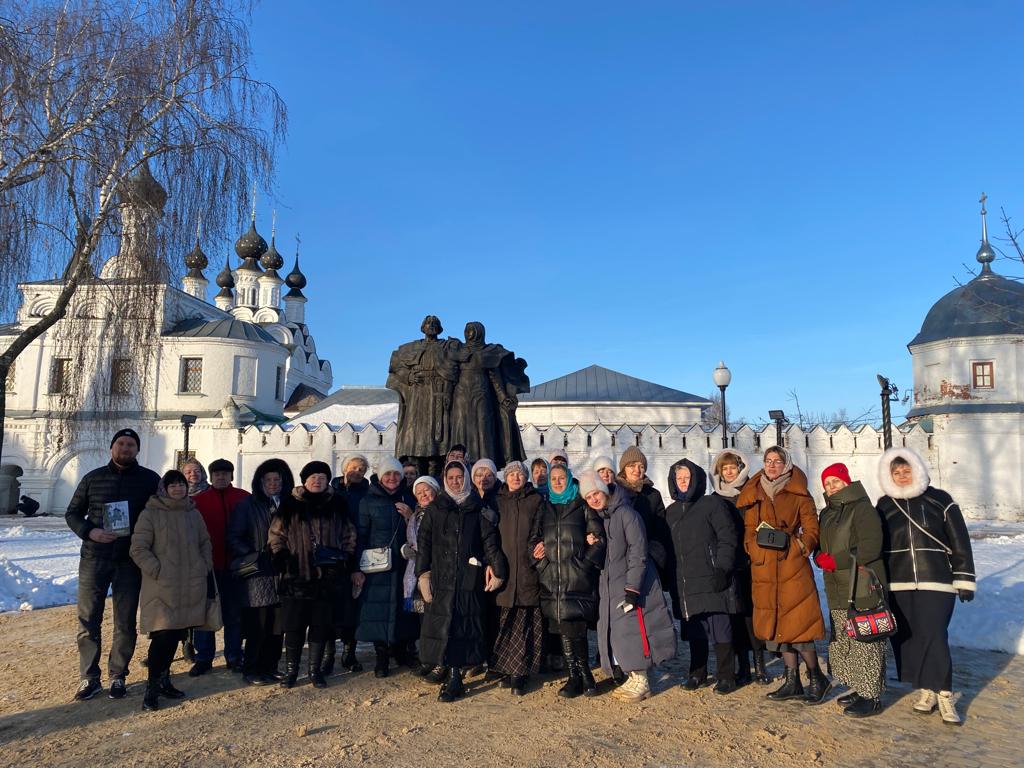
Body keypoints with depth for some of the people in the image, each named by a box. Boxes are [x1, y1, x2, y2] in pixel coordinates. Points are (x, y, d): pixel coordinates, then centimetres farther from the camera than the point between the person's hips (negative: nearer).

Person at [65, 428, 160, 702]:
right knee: (88, 620, 3)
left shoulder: (150, 479, 3)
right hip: (94, 559, 1)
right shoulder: (93, 478, 7)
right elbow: (72, 513, 10)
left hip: (130, 561, -1)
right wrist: (89, 532, -10)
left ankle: (117, 676, 17)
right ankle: (89, 678, 15)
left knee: (125, 623, 5)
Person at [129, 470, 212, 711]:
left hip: (190, 588, 5)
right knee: (163, 635, -8)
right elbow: (138, 549, -7)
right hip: (161, 589, -5)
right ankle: (152, 686, 6)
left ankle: (163, 679, 27)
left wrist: (205, 568, 9)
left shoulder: (194, 514, 11)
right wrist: (157, 571, -13)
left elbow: (205, 543, 20)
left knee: (176, 634, 11)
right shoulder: (150, 514, -5)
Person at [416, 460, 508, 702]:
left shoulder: (478, 509, 8)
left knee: (463, 625, -4)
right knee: (441, 623, -3)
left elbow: (490, 541, 3)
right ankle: (444, 668, 6)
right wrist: (423, 573, -3)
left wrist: (497, 570, -6)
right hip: (440, 576, 1)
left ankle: (454, 677, 1)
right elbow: (424, 542, 7)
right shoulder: (435, 509, 11)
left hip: (469, 577, -1)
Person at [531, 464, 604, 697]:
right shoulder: (544, 508, 19)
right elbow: (534, 538, 21)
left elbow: (599, 537, 2)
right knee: (564, 630, 3)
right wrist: (537, 553, 3)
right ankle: (582, 677, 12)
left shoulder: (583, 506, 7)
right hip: (551, 578, 4)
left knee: (573, 630, -10)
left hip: (577, 577, -4)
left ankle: (577, 677, 5)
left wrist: (586, 562, -8)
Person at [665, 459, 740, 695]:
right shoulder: (671, 512, 17)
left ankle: (726, 676, 10)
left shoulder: (713, 504, -1)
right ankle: (698, 674, 23)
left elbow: (728, 538, -6)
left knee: (720, 629, -2)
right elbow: (669, 547, 20)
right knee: (695, 631, 10)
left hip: (712, 579, -5)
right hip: (686, 583, 5)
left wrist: (722, 569, -13)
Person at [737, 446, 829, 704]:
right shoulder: (751, 495, 12)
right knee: (776, 625, 9)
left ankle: (816, 678, 13)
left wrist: (795, 546, -12)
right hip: (762, 569, 5)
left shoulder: (798, 495, 1)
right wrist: (751, 548, 1)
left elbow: (812, 531, 1)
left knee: (796, 625, -6)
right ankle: (793, 682, 19)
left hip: (792, 567, -4)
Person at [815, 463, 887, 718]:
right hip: (837, 591, 9)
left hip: (862, 589, -9)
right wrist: (821, 558, -2)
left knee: (865, 643, -5)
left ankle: (871, 696, 3)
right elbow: (820, 546, 22)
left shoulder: (862, 508, -9)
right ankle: (859, 689, 26)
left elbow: (870, 547, -18)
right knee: (842, 643, 14)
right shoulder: (827, 514, 17)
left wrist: (835, 561, -16)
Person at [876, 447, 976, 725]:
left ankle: (944, 694, 1)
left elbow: (960, 543, 2)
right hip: (897, 585, 3)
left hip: (936, 582, -3)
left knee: (933, 637, -10)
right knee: (905, 638, 4)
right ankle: (925, 689, 18)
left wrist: (964, 581, -1)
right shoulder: (884, 505, 10)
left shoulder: (940, 501, 2)